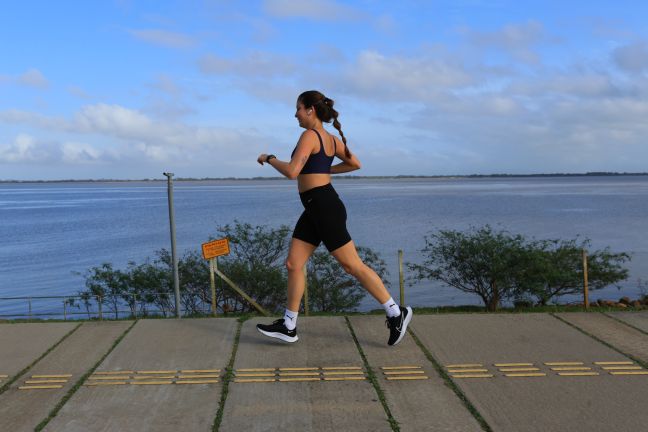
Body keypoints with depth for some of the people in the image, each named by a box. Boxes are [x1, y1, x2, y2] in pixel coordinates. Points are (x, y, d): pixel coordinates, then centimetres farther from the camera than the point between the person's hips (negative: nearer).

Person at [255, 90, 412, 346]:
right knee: (293, 264, 9)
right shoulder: (330, 138, 13)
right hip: (315, 209, 10)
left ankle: (396, 313, 8)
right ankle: (288, 327, 16)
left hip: (324, 207, -10)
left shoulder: (309, 135, -14)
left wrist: (269, 158, -6)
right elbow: (354, 164, 23)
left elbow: (292, 172, -23)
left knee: (352, 266, -3)